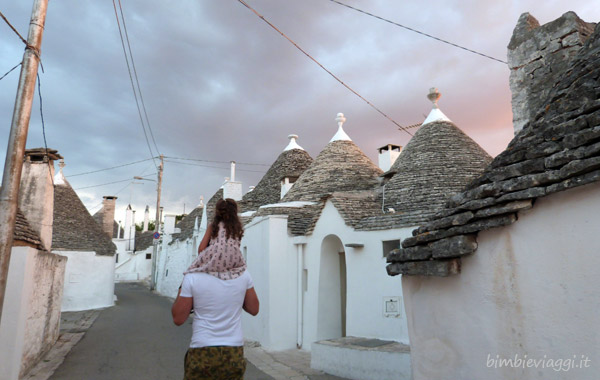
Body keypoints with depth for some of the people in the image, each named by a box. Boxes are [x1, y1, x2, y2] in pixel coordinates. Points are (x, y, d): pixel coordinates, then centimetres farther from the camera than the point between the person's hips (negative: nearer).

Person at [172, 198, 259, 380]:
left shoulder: (192, 278, -9)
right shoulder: (243, 276, -3)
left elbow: (178, 319, -4)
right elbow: (254, 309, 7)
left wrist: (181, 291, 9)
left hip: (202, 354, -2)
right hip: (234, 353, 2)